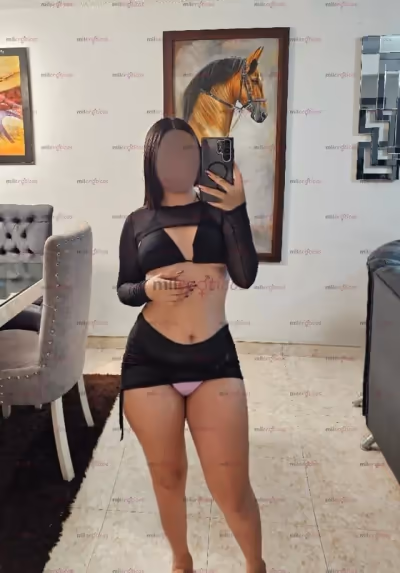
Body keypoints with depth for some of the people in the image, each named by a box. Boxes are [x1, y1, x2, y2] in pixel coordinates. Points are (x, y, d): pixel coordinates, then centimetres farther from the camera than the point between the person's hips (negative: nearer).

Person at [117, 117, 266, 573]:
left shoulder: (218, 212, 3)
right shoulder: (138, 222, 5)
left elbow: (245, 276, -9)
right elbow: (123, 290, 9)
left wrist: (237, 210, -18)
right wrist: (148, 287, -13)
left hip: (215, 358, 0)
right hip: (150, 359, 1)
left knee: (231, 487, 3)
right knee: (168, 477, 16)